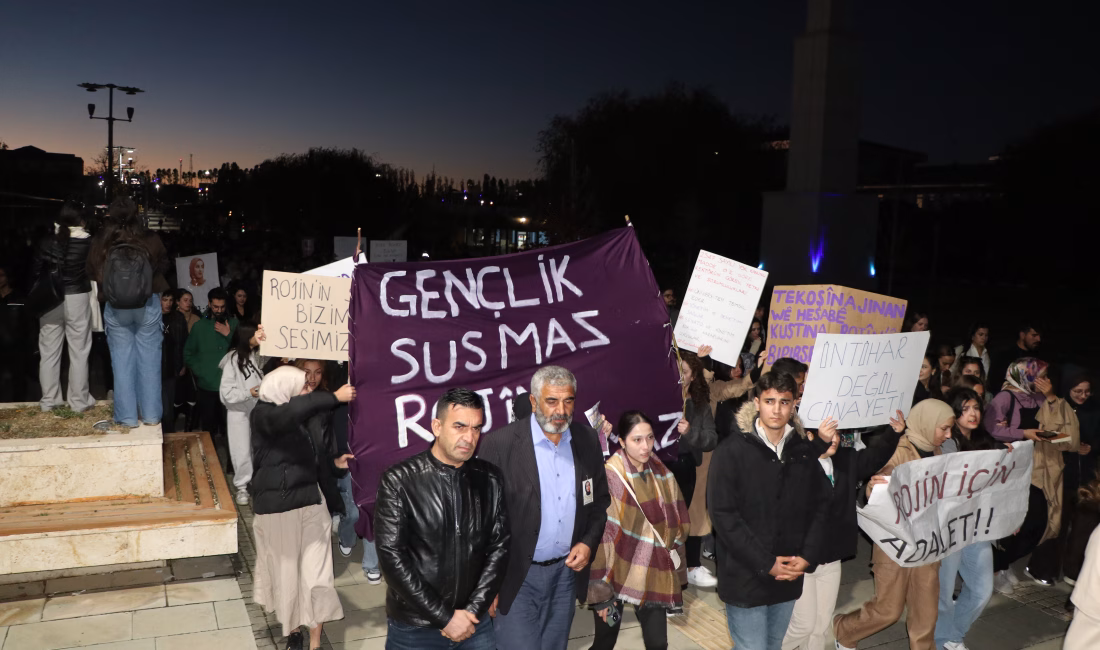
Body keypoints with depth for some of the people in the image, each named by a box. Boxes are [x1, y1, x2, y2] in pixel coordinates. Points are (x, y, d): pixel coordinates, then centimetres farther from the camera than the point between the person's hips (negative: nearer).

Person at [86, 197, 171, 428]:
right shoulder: (150, 239, -9)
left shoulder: (100, 241, -7)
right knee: (149, 358, 6)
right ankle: (151, 414, 11)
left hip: (115, 307, 1)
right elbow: (164, 265, 7)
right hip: (148, 304, 0)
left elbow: (92, 272, 5)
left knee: (122, 360, 8)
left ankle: (127, 416, 12)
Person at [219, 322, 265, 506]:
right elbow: (226, 392, -17)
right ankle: (242, 487, 15)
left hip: (258, 410, 5)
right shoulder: (233, 359, -15)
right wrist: (248, 393, -26)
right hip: (239, 412, -5)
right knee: (242, 451, 1)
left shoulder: (256, 356, 4)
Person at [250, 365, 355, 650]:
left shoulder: (298, 421, 8)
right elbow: (295, 408, -36)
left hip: (310, 503, 5)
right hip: (278, 508, -5)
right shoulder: (263, 415, -14)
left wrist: (333, 461, 7)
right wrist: (334, 397, -33)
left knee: (316, 574, 2)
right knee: (286, 572, 12)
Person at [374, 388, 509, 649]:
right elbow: (392, 556, -14)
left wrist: (473, 610, -9)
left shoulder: (491, 480, 0)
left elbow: (499, 547, 1)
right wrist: (444, 617, -14)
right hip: (414, 627, -2)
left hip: (474, 622, 3)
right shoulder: (399, 481, -11)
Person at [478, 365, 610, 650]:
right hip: (516, 576, -5)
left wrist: (588, 542, -3)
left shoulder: (587, 439, 0)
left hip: (566, 570, 5)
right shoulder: (500, 445, -16)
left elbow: (600, 501, 12)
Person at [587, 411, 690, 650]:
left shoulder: (659, 472, -1)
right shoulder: (610, 477, -19)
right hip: (616, 573, -4)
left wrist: (674, 571, 11)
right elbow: (600, 534, -18)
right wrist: (600, 590, -16)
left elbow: (674, 521, 10)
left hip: (653, 574, 5)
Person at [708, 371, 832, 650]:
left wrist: (807, 557, -5)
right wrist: (765, 564, -16)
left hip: (789, 576, 5)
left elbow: (819, 507, 7)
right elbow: (723, 514, -14)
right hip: (745, 578, -5)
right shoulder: (731, 451, -11)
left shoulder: (805, 450, 4)